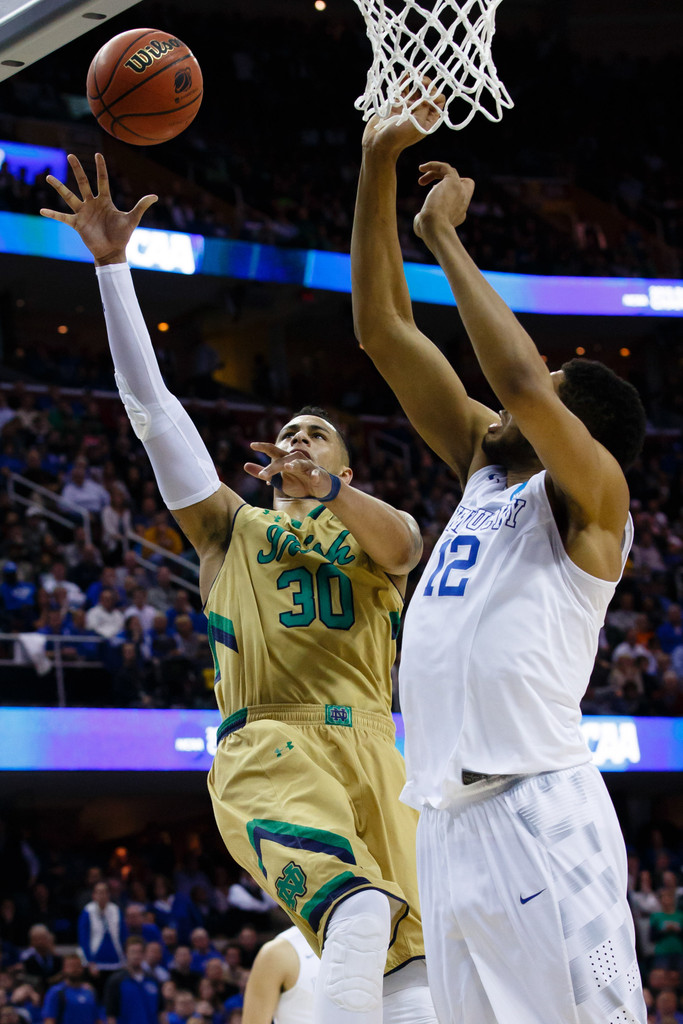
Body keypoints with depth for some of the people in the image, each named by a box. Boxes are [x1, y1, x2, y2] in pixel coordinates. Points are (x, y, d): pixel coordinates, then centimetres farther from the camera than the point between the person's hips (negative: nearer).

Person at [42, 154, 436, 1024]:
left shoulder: (375, 530, 23)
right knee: (362, 917, -30)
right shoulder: (231, 526, 21)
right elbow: (150, 404, 13)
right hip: (267, 748, -3)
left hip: (364, 751, 3)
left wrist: (328, 490, -26)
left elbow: (402, 544, -5)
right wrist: (111, 263, 7)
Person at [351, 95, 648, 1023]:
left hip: (538, 813, -8)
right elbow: (384, 331, 18)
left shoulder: (591, 495, 0)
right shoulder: (485, 468, 20)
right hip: (448, 818, 8)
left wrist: (443, 234, -9)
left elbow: (523, 380, -20)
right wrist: (378, 169, 11)